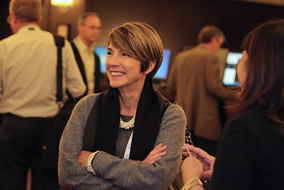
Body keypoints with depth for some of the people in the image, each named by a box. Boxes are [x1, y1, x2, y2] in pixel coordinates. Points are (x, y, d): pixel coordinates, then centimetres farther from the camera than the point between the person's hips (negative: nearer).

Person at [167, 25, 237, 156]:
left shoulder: (180, 57, 11)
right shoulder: (211, 57, -8)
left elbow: (171, 88, 13)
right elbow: (215, 87, -16)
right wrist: (235, 97, -1)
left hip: (183, 121, 7)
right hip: (205, 122, -7)